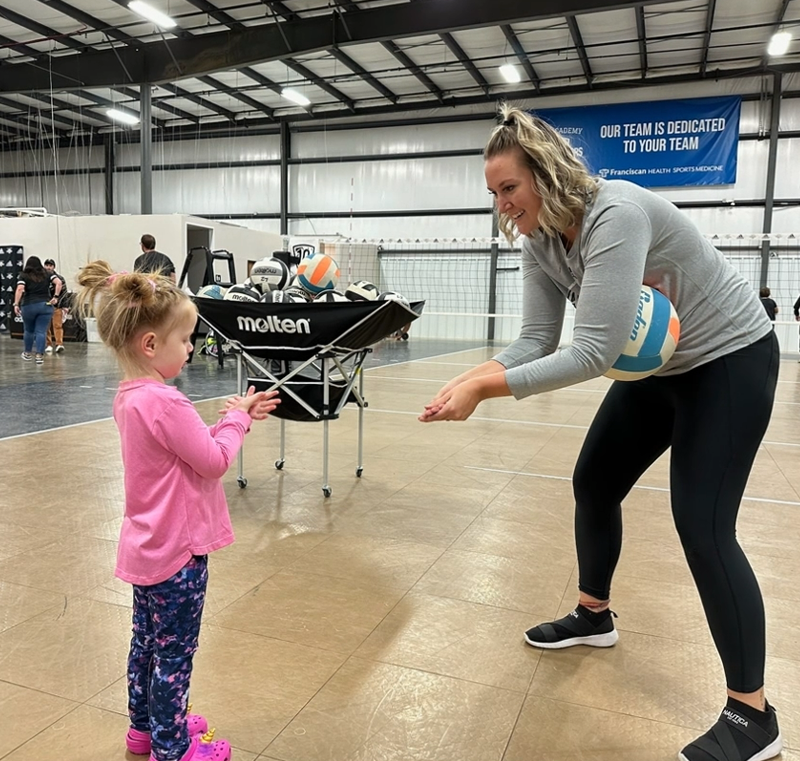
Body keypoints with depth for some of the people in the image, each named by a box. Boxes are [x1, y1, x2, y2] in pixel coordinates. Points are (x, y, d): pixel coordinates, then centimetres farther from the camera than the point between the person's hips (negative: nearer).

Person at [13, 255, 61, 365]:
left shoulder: (24, 275, 3)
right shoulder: (47, 274, 8)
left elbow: (20, 289, -12)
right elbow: (59, 283, -5)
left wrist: (16, 304, -12)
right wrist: (56, 297, -3)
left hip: (29, 306, -1)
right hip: (45, 305, 1)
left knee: (28, 330, 17)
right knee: (41, 332, 0)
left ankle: (27, 353, 31)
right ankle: (39, 356, -7)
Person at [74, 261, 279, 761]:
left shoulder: (130, 397, 4)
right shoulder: (163, 402, -27)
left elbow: (190, 446, 10)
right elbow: (215, 460, -22)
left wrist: (237, 418, 3)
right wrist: (236, 420, -6)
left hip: (148, 546, 9)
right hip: (177, 549, -9)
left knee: (148, 640, 23)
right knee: (174, 653, 8)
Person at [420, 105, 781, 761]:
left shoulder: (616, 216, -33)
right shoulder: (541, 242, -7)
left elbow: (593, 352, -38)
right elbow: (536, 341, -11)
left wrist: (485, 389, -40)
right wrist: (473, 377, -28)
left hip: (730, 358, -8)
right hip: (656, 365, 8)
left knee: (702, 524, -12)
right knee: (594, 484, 10)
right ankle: (593, 616, 33)